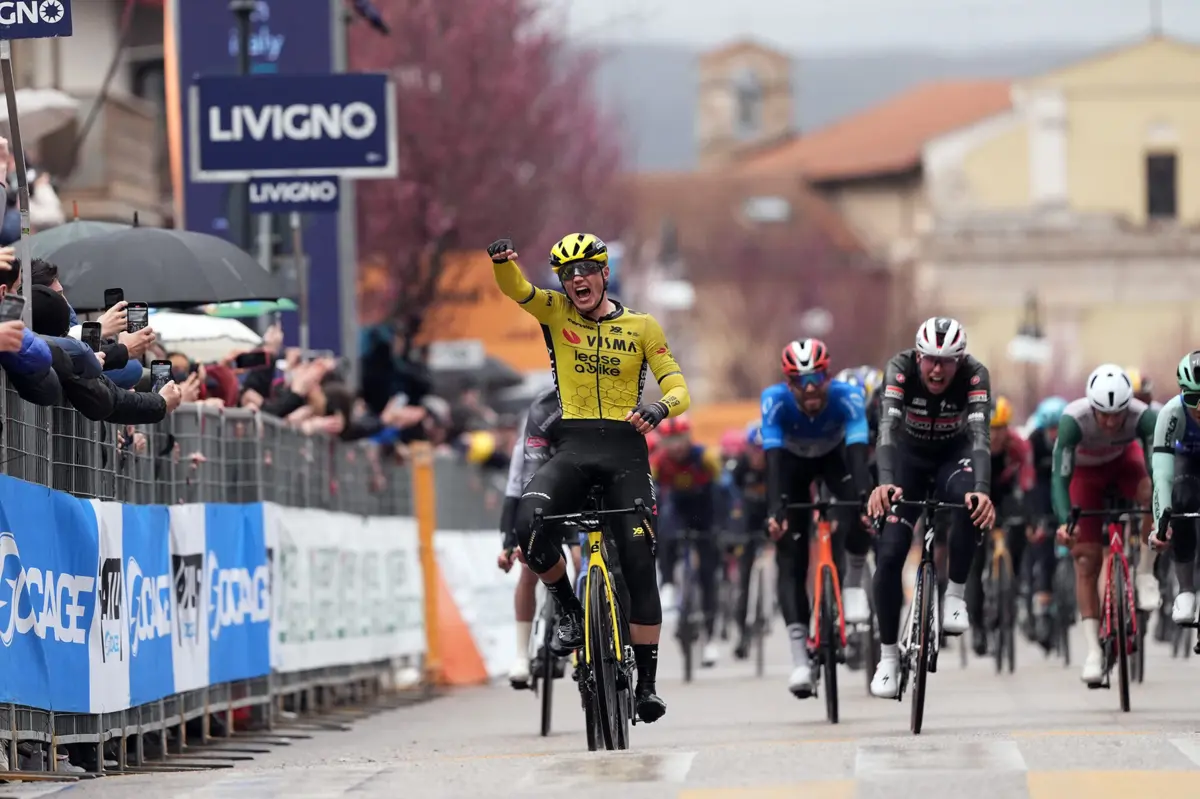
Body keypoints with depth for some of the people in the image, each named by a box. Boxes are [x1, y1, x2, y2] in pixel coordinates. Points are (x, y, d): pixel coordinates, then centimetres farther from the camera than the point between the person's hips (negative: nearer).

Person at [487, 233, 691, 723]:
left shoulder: (641, 327, 6)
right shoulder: (555, 312, 8)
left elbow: (679, 390, 1)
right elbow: (514, 288, -10)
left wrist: (659, 409, -22)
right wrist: (502, 260, -34)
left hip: (625, 450, 0)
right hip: (573, 449, 0)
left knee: (638, 563, -6)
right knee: (528, 524, -28)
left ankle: (646, 683, 4)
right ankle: (569, 610, -2)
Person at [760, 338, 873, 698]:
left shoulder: (846, 397, -34)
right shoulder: (775, 400, -34)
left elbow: (858, 451, -44)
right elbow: (772, 458, -42)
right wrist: (774, 509, -55)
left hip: (835, 455, 0)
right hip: (792, 461, 0)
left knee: (860, 505, -34)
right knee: (790, 559, -12)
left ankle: (854, 581, -6)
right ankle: (799, 659, -14)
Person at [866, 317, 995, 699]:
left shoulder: (974, 375, -28)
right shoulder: (900, 368, -28)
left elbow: (980, 435, -38)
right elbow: (887, 427, -40)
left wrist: (982, 491, -55)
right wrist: (885, 482, -58)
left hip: (954, 455, -1)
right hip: (909, 455, 1)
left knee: (970, 501, -36)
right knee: (889, 553, -13)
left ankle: (955, 595, -18)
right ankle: (888, 656, 2)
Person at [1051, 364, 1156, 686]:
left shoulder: (1143, 417, -35)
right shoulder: (1073, 420, -38)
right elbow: (1060, 477, -39)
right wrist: (1064, 522, -54)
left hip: (1124, 461, 1)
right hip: (1086, 471, -1)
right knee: (1086, 561, -11)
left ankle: (1145, 575, -13)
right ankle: (1093, 650, -5)